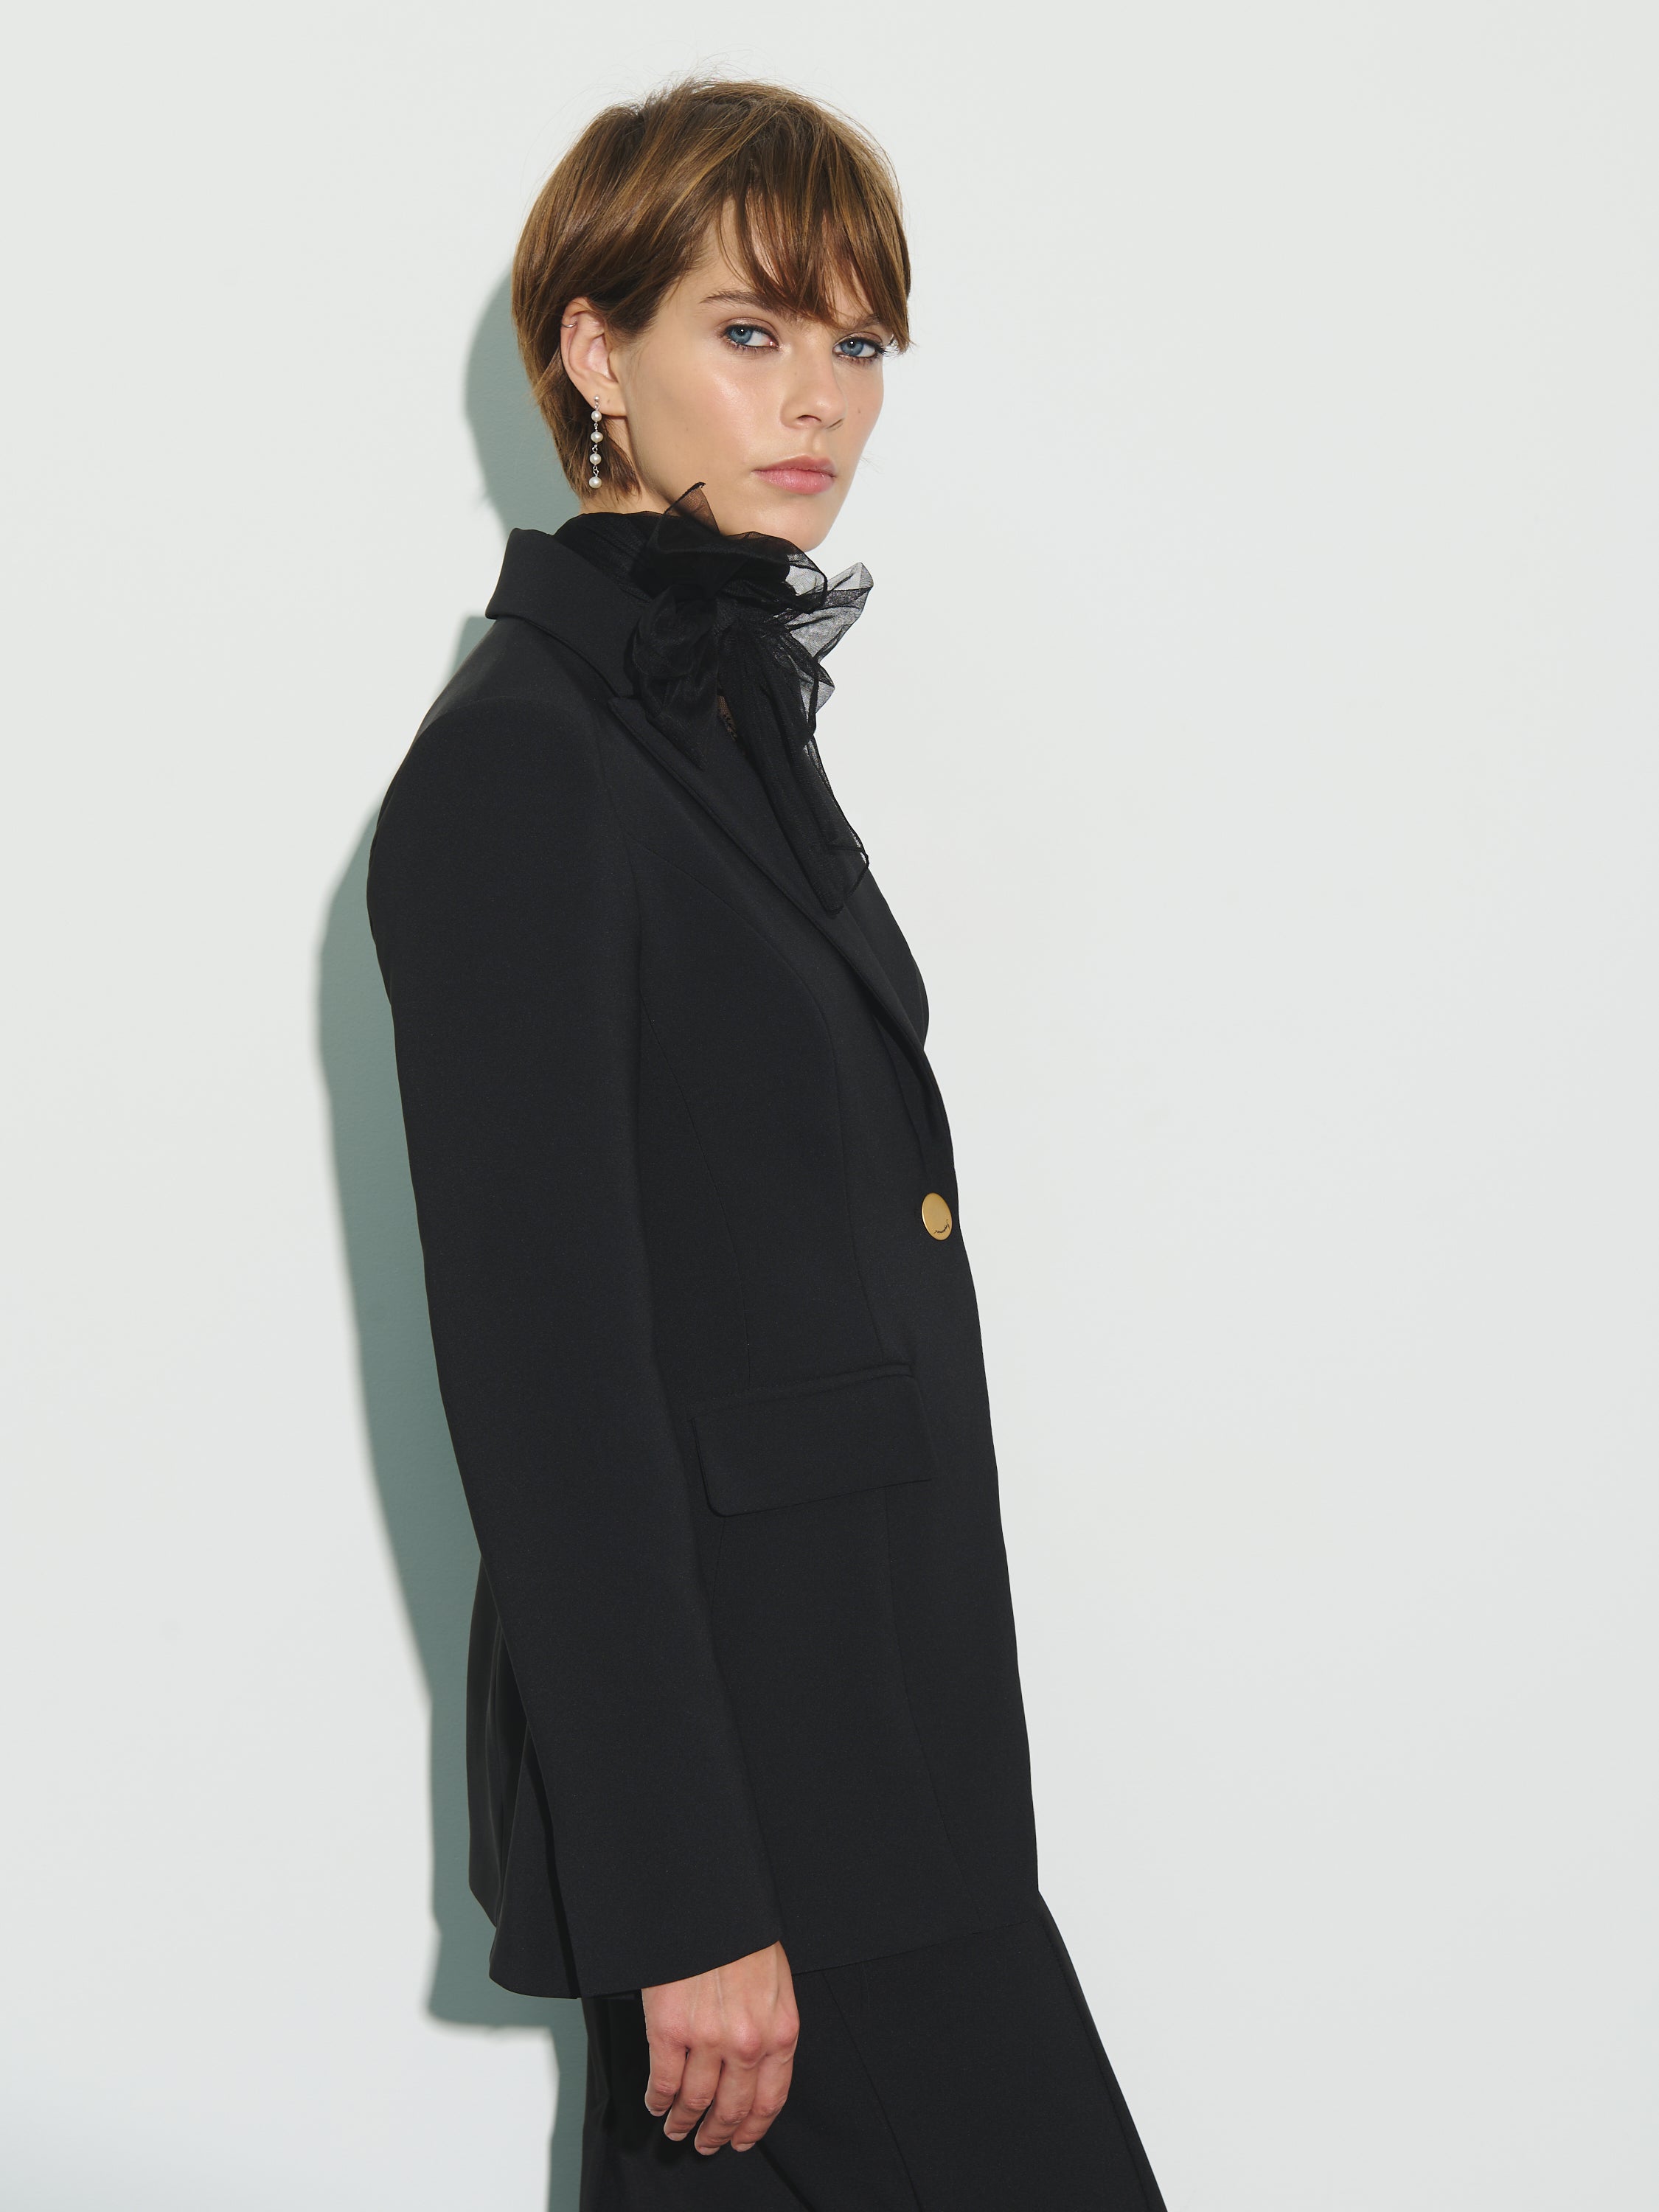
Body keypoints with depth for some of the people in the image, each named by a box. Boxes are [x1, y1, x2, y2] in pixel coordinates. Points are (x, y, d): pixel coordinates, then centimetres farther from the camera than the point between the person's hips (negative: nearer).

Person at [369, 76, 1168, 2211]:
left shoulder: (733, 714, 14)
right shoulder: (519, 766, -15)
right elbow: (540, 1366, -19)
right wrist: (684, 1901, -21)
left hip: (860, 1706, 9)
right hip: (722, 1750, -9)